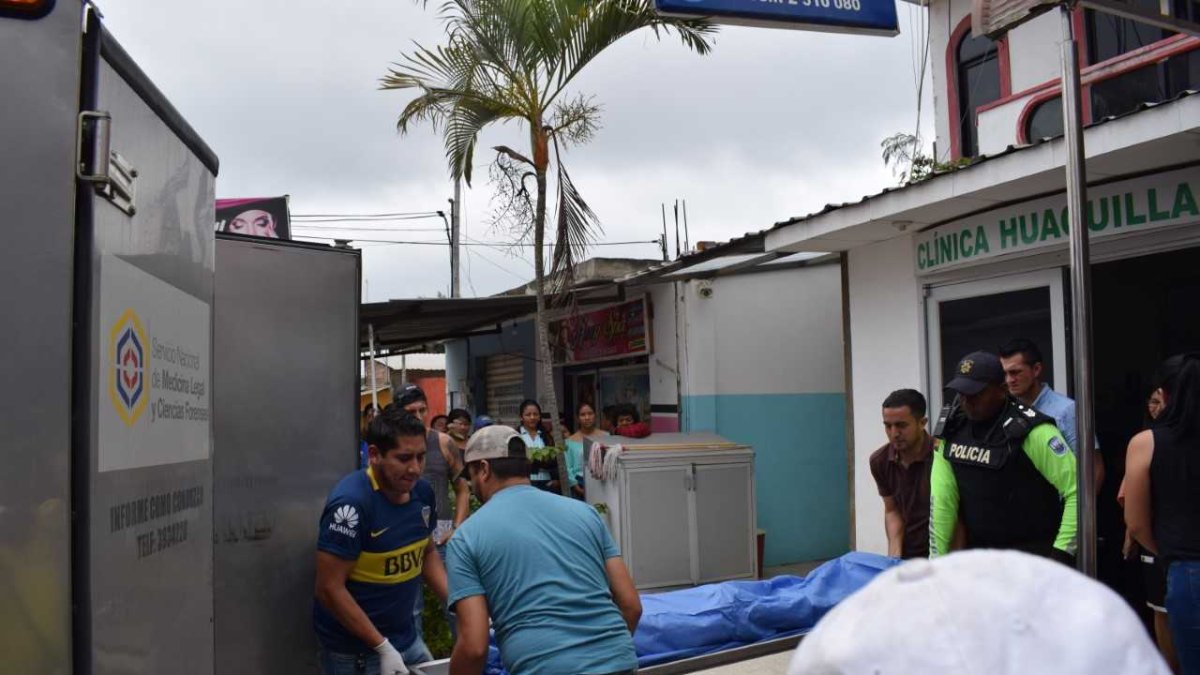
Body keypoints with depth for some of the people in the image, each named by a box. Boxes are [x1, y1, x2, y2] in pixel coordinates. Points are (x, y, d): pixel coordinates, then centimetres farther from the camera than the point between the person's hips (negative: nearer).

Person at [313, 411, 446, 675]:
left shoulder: (422, 493, -3)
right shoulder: (351, 502, -23)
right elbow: (329, 589, -21)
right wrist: (382, 646, -20)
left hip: (406, 637, 7)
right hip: (354, 650, -6)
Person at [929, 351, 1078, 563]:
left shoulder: (1030, 431, -17)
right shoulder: (951, 428, -2)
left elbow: (1078, 490, -17)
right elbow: (942, 498, -1)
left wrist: (1062, 552, -20)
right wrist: (936, 558, -4)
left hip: (1032, 554, -5)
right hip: (978, 552, 5)